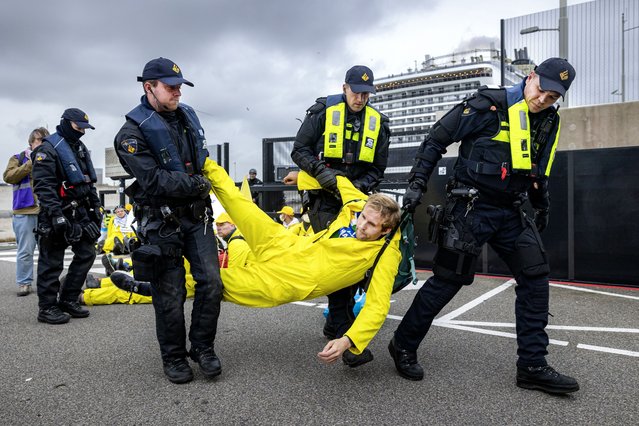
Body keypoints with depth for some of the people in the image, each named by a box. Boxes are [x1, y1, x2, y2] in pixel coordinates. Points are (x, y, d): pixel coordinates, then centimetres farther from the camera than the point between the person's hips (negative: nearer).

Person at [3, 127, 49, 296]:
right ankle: (24, 283, 9)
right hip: (24, 211, -2)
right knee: (25, 250, 0)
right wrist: (30, 164, -10)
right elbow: (8, 176, -5)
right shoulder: (19, 158, 10)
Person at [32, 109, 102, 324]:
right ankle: (47, 308, 10)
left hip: (81, 213, 8)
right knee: (52, 263, -1)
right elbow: (43, 185, -18)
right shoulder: (48, 149, -9)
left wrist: (96, 205, 16)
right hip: (58, 215, -8)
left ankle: (68, 299, 20)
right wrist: (56, 215, -24)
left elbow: (89, 181, 23)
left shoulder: (80, 148, 18)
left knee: (86, 254, 9)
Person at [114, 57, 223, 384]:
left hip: (197, 216, 5)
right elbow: (153, 180, -20)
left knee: (210, 280, -2)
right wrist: (196, 184, -14)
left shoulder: (187, 116, 10)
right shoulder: (132, 133, -10)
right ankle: (174, 357, 21)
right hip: (161, 222, -5)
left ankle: (203, 348, 15)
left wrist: (211, 180, 15)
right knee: (170, 294, 2)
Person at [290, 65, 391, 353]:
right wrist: (321, 171, -19)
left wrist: (360, 185, -11)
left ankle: (336, 323, 25)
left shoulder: (378, 123, 7)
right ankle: (342, 328, 1)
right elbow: (299, 150, -3)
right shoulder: (322, 112, -3)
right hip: (323, 198, -4)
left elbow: (377, 169, 8)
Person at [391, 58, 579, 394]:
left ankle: (532, 366, 14)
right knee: (448, 280, -4)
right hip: (471, 208, -7)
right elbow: (436, 140, -9)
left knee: (535, 278, 2)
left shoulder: (548, 122, 11)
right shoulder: (489, 104, -10)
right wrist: (417, 184, -13)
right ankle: (404, 345, 14)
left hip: (510, 213, 7)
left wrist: (542, 206, 24)